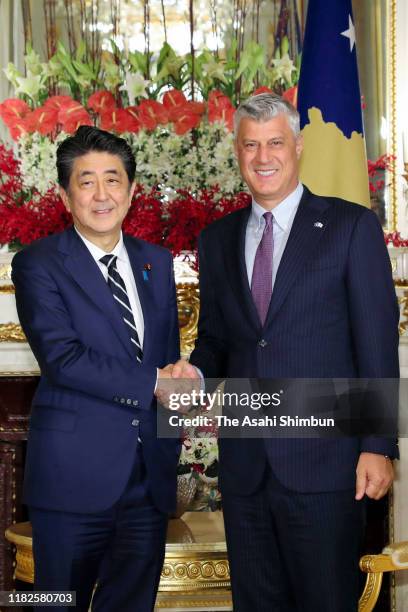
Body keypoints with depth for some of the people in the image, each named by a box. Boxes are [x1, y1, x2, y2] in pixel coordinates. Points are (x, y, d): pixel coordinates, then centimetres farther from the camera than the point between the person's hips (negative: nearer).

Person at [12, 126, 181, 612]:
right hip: (75, 474, -5)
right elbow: (60, 357, -17)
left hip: (150, 475, 5)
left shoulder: (157, 262, 12)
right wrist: (152, 384, -16)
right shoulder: (38, 264, -6)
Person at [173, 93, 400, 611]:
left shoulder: (351, 226, -2)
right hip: (244, 465, 5)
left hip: (324, 464, -4)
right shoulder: (217, 239, 12)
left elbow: (377, 342, -6)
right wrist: (194, 372, -6)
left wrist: (378, 447, -10)